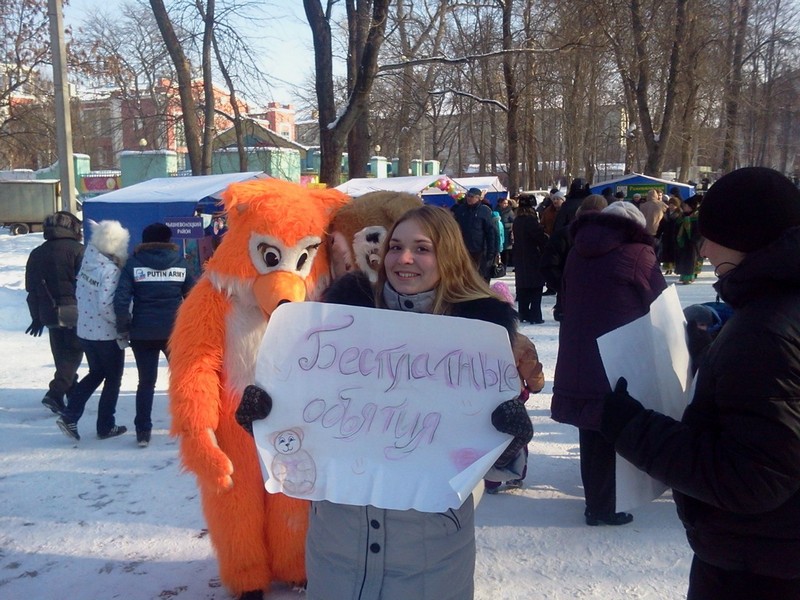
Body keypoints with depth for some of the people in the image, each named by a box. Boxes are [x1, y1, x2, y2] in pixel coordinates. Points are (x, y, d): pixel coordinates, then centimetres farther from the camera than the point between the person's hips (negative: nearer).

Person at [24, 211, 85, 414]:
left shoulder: (36, 254, 11)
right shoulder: (77, 250, -10)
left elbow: (31, 288, 14)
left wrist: (37, 317, 21)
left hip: (49, 314, 6)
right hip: (74, 312, -6)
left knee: (62, 354, 18)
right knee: (73, 352, 1)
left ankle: (71, 391, 29)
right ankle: (56, 393, -12)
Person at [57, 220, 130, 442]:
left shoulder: (87, 264, 3)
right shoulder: (110, 270, -20)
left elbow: (80, 295, 11)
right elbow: (106, 305, -25)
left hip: (84, 330, 7)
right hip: (107, 334, -7)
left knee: (96, 373, 23)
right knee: (112, 379, 10)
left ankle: (69, 416, 13)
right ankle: (106, 427, 18)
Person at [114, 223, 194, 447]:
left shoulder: (134, 264, 0)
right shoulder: (180, 263, 3)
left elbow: (121, 300, -9)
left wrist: (124, 327, 0)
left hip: (142, 333, 0)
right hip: (175, 331, 0)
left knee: (146, 381, 9)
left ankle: (143, 431, 8)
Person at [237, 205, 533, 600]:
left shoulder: (482, 320, -7)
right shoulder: (349, 304, -3)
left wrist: (512, 434, -27)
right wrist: (262, 408, -19)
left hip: (432, 522, -1)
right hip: (339, 518, 2)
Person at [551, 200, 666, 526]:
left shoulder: (577, 253, 9)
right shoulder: (637, 254, -10)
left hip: (576, 361, 6)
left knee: (591, 430, 16)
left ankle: (596, 496, 30)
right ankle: (602, 507, 12)